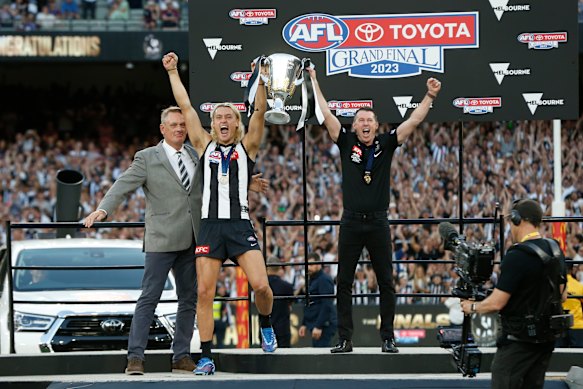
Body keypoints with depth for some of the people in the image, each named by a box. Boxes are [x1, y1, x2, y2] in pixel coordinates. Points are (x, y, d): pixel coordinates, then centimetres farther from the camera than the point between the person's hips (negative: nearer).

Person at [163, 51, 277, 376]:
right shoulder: (205, 145, 13)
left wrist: (261, 79, -12)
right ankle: (206, 358, 1)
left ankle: (266, 326, 17)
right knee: (205, 292, -4)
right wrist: (173, 72, 12)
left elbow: (260, 112, -2)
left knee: (261, 285, -15)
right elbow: (186, 107, 12)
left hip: (241, 227, -1)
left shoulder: (247, 147, 10)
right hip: (210, 226, 2)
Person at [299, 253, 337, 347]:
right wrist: (304, 324, 22)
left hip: (324, 325, -10)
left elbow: (327, 305, -19)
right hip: (313, 324, 10)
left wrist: (318, 326, -23)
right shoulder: (312, 280, 20)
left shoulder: (324, 280, -11)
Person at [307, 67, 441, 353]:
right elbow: (326, 115, 1)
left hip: (378, 223, 0)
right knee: (344, 283, 1)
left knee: (386, 283, 3)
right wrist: (314, 84, -1)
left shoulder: (386, 144, 5)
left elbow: (414, 120, 2)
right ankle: (345, 339, 7)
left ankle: (388, 338, 10)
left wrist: (430, 96, -6)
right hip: (351, 222, 0)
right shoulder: (346, 143, 4)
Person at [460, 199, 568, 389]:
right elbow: (562, 295, 15)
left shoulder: (517, 257, -19)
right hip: (547, 338, 8)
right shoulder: (555, 250, 6)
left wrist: (472, 307, -2)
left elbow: (496, 303, -19)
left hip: (519, 340, -8)